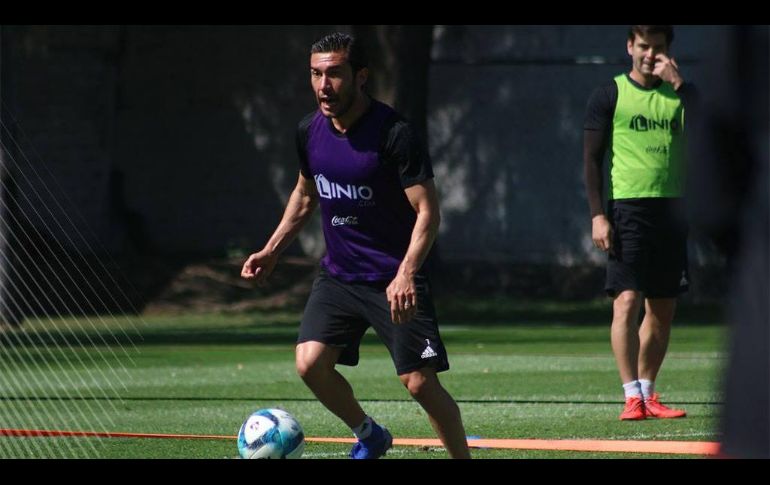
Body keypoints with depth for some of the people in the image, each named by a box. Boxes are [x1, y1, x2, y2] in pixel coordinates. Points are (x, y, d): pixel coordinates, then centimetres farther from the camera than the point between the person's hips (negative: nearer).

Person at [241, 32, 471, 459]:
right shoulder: (310, 131, 2)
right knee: (310, 364, -11)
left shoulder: (393, 133, -18)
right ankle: (369, 436, 15)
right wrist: (271, 251, 16)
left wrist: (407, 274, -31)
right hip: (337, 275, 5)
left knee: (420, 383, -9)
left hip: (394, 280, -5)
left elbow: (427, 209, -18)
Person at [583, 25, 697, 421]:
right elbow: (592, 159, 0)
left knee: (663, 308, 8)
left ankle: (647, 393, 18)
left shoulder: (681, 93, 12)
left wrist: (677, 84, -10)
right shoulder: (609, 95, 3)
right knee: (627, 301, -13)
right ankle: (632, 397, -15)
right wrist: (597, 215, -10)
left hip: (672, 209, 4)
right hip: (628, 207, -4)